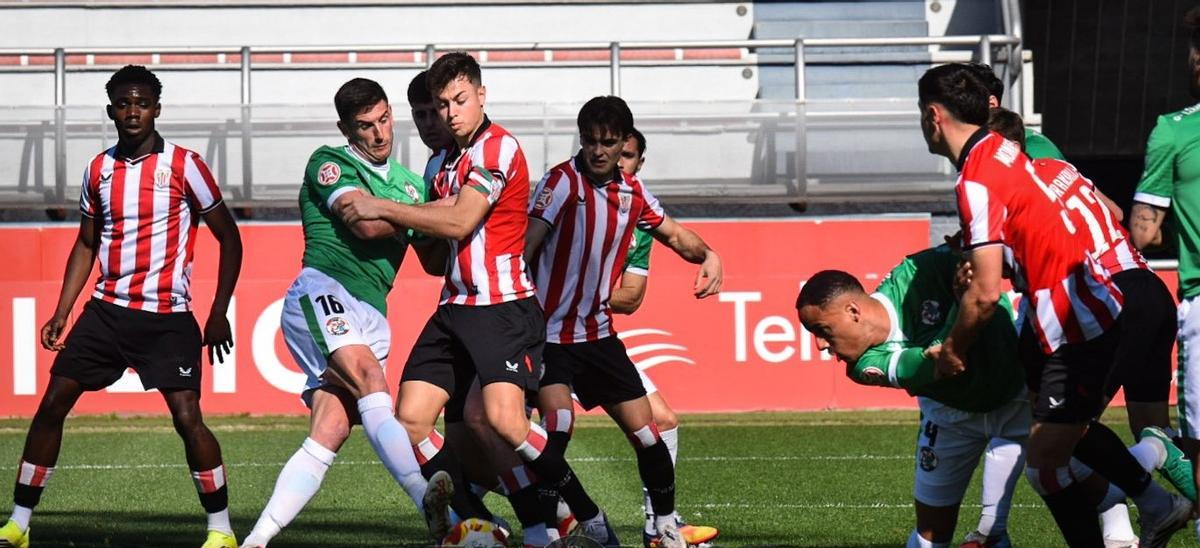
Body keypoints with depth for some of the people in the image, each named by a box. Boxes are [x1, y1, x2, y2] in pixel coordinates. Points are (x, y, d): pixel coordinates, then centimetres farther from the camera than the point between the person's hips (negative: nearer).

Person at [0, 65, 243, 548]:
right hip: (107, 309, 4)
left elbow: (229, 239, 1)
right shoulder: (99, 169, 9)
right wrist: (61, 313, 11)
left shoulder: (183, 165, -5)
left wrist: (219, 313, -4)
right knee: (52, 404, -1)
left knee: (188, 418, -14)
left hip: (168, 317, -4)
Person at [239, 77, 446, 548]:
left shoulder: (411, 184, 24)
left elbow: (436, 258, 26)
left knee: (330, 434, -8)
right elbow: (366, 223, -10)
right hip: (323, 293, -7)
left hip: (371, 317, 7)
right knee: (371, 380, -31)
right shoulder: (329, 163, 5)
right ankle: (429, 502, -48)